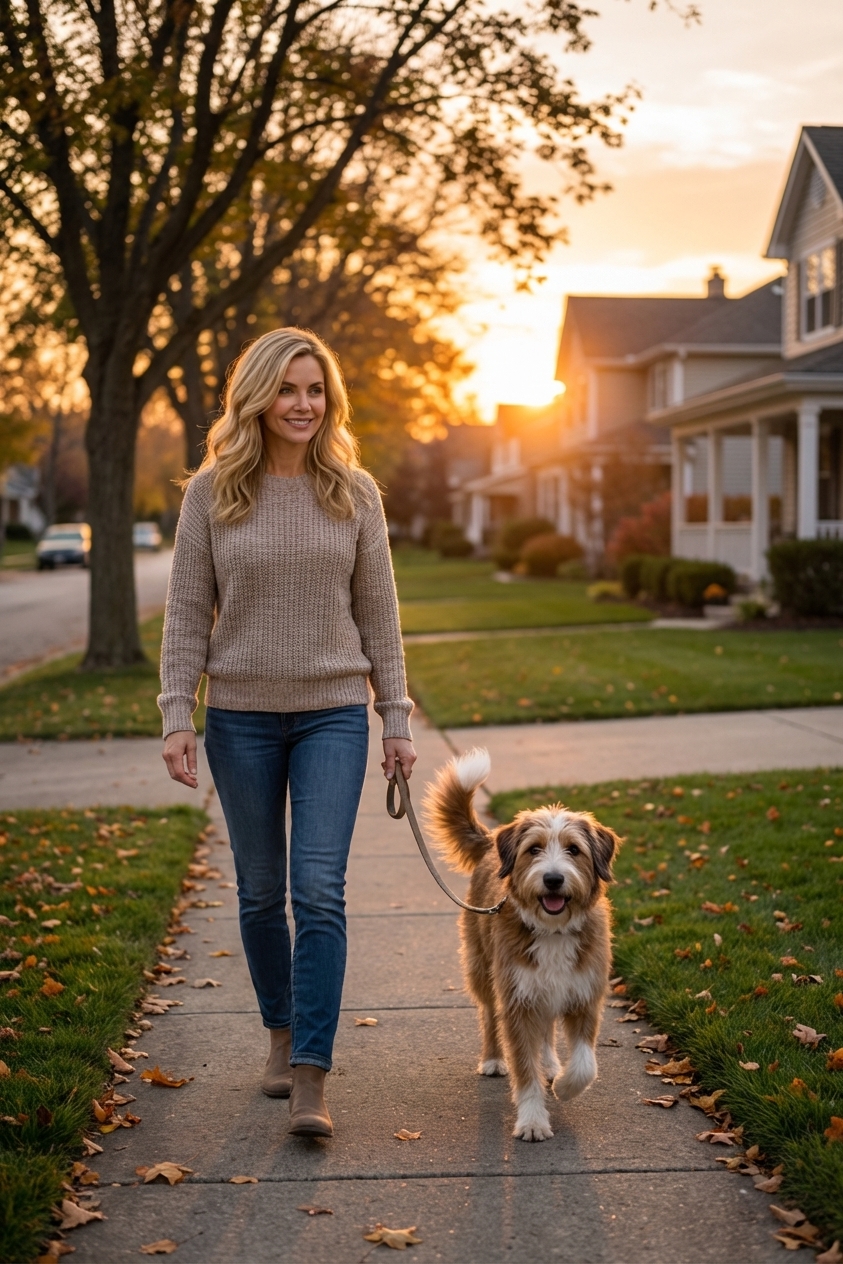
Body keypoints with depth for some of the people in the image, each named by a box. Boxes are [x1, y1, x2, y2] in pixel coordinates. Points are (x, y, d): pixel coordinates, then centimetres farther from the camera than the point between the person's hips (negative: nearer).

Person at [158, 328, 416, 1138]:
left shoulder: (353, 492, 1)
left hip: (333, 714, 0)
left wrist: (396, 720, 4)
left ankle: (312, 1078, -7)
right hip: (241, 716, 1)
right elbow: (187, 611, 0)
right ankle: (281, 1033, 32)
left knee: (319, 890, -9)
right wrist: (176, 717, -7)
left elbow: (377, 612, 5)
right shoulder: (211, 492, -1)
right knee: (260, 891, 11)